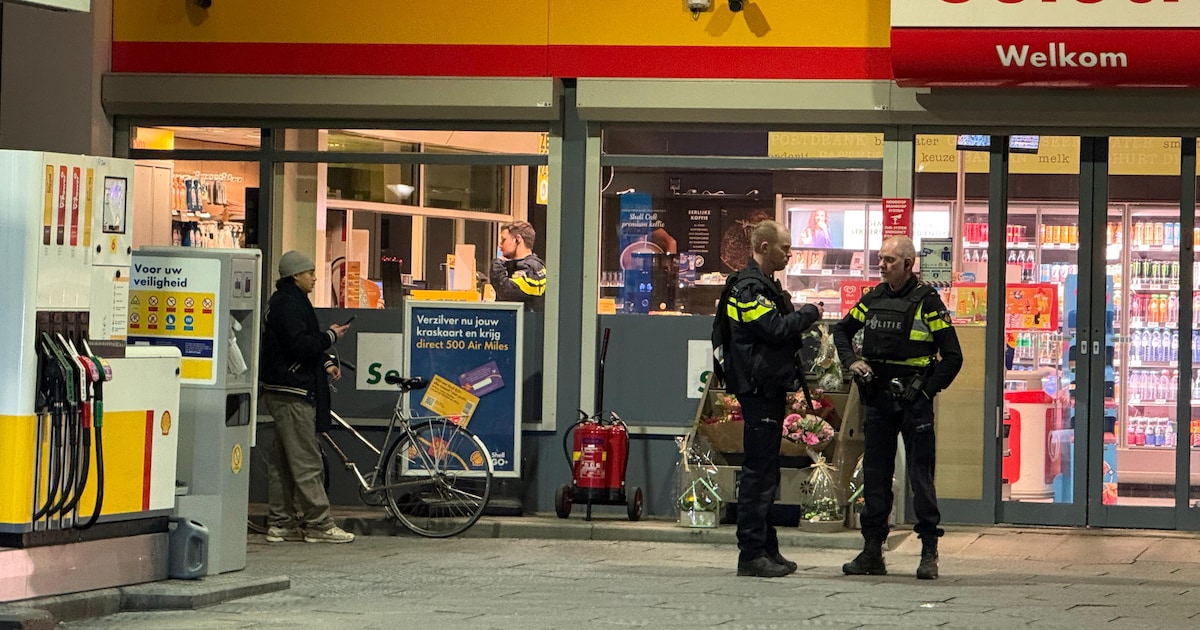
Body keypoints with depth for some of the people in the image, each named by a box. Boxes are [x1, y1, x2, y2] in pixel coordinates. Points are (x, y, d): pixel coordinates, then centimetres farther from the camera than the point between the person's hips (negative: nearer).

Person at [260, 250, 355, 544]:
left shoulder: (288, 301, 19)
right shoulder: (288, 304, -15)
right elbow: (299, 346, -24)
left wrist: (325, 363, 11)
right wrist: (330, 336, -10)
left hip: (282, 390, 11)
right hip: (292, 392, -11)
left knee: (283, 461, 12)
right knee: (306, 461, -8)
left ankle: (280, 523, 15)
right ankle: (318, 524, -6)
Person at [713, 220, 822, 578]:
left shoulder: (765, 285, 21)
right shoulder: (749, 287, -13)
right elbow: (774, 328, -22)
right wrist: (809, 314, -9)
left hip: (769, 387, 11)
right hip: (758, 388, -11)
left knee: (765, 470, 13)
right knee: (759, 471, -10)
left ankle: (766, 549, 18)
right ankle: (751, 554, -9)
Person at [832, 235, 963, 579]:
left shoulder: (927, 302, -6)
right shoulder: (873, 299, 9)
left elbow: (952, 356, -6)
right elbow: (842, 330, 24)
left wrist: (928, 390, -11)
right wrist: (851, 361, 7)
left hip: (913, 401, -5)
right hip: (877, 399, 5)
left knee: (921, 476, -3)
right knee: (875, 476, 7)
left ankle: (929, 553, 1)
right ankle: (872, 551, 12)